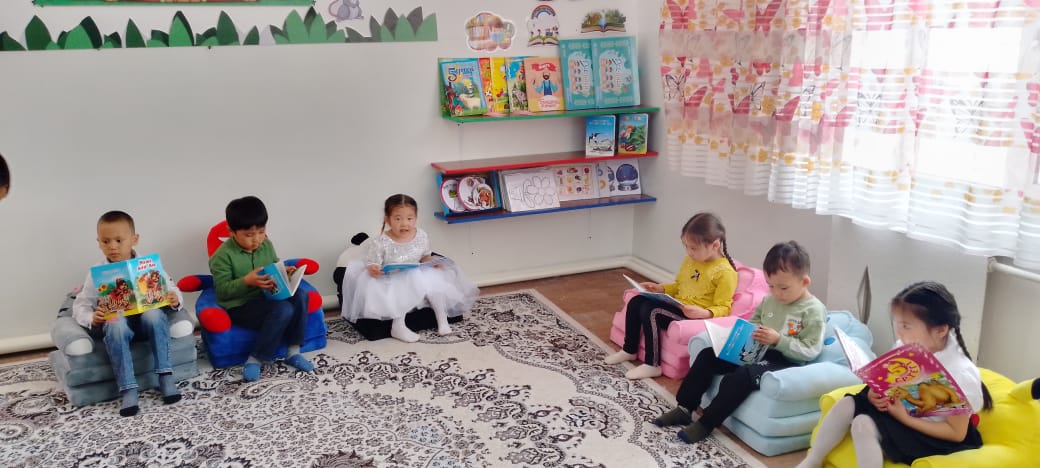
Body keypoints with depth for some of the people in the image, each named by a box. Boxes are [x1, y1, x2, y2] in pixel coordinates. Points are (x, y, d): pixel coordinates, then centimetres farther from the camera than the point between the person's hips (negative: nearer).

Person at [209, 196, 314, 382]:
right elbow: (222, 291, -15)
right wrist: (246, 281, -30)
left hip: (265, 297, 7)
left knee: (299, 296, -21)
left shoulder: (266, 245, 3)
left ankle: (293, 352, -11)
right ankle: (254, 360, -17)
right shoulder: (223, 256, -14)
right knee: (283, 309, -31)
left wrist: (284, 272, -5)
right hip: (239, 306, -6)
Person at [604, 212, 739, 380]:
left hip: (694, 315, -9)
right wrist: (661, 289, 5)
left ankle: (652, 365, -14)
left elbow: (723, 308, -16)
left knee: (650, 311, -24)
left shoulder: (725, 272, -16)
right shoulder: (691, 260, 9)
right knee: (635, 302, -1)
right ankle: (629, 350, 15)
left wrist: (704, 313, -34)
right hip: (676, 304, 9)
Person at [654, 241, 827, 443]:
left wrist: (778, 340, -25)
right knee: (707, 355, -2)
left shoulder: (814, 311, -11)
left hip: (785, 362, -8)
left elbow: (811, 351, -16)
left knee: (739, 377, -32)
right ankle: (684, 409, 2)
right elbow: (753, 322, 22)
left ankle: (705, 424, -18)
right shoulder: (769, 300, 9)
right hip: (756, 351, 8)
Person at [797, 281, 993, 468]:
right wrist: (875, 394, -13)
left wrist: (906, 418, -25)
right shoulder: (906, 348, -7)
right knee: (847, 404, -8)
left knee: (864, 425, -25)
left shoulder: (959, 373, -26)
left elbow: (957, 433, -21)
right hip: (902, 411, 8)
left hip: (932, 436, -8)